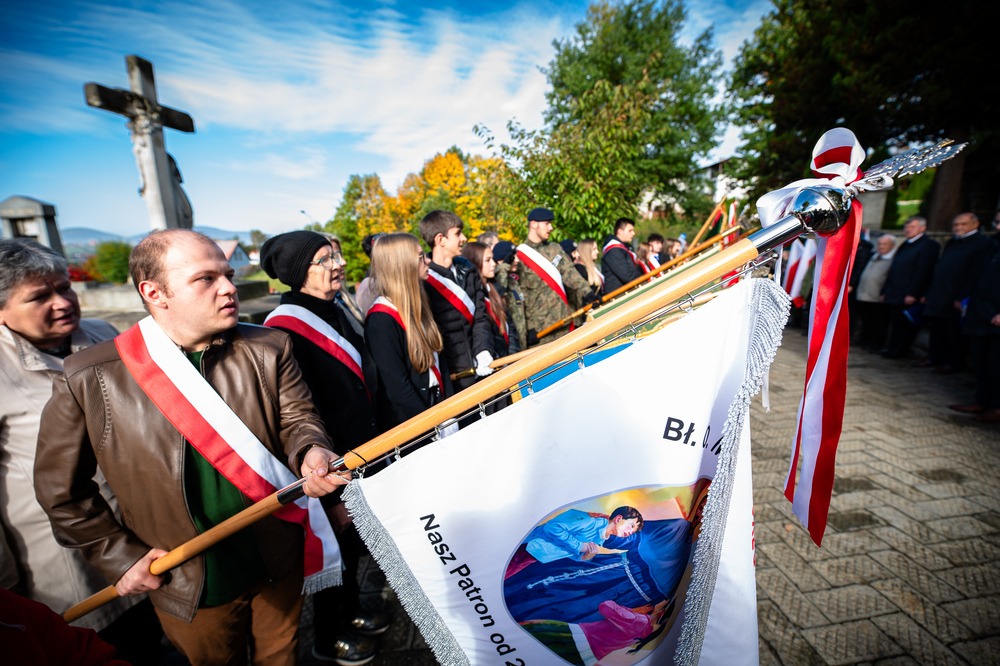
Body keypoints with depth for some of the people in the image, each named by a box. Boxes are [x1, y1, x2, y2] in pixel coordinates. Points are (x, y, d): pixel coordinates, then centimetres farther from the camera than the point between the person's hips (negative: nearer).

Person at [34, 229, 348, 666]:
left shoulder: (269, 348, -11)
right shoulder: (88, 379, -15)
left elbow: (296, 419, -7)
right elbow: (61, 487, -3)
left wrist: (310, 451, -29)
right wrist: (121, 556, -3)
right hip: (192, 591, -1)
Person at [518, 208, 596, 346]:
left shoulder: (555, 249, 16)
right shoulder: (518, 256, -2)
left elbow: (569, 273, 3)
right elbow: (520, 296, -5)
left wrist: (586, 292, -15)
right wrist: (529, 328, -11)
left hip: (564, 320, 5)